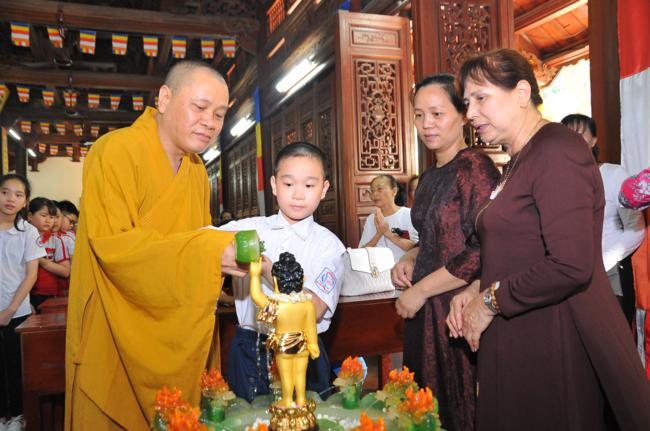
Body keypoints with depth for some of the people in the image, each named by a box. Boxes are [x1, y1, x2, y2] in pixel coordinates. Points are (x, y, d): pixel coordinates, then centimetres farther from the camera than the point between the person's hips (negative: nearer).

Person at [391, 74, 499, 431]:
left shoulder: (475, 167, -13)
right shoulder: (430, 176, 12)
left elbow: (484, 251, -20)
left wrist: (421, 290, -14)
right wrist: (409, 259, 4)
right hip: (426, 310, 8)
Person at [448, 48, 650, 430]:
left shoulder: (556, 150, -15)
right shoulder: (520, 159, 14)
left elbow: (571, 266, -24)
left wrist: (491, 301, -13)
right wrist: (478, 290, 4)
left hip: (560, 343, -8)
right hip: (519, 341, 9)